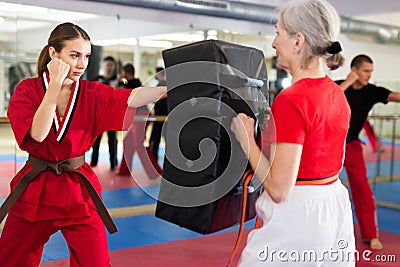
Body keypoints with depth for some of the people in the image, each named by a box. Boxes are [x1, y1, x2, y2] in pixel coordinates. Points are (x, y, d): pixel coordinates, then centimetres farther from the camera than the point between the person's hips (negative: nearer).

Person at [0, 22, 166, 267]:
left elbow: (132, 98, -23)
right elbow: (38, 133, -22)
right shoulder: (27, 89, -6)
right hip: (34, 190, 0)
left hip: (79, 192, 1)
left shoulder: (92, 93, -4)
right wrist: (56, 84, -23)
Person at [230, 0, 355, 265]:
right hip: (335, 211, 8)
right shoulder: (338, 94, 3)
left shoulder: (291, 100, -22)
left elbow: (279, 189, -23)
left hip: (294, 215, -8)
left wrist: (246, 138, -10)